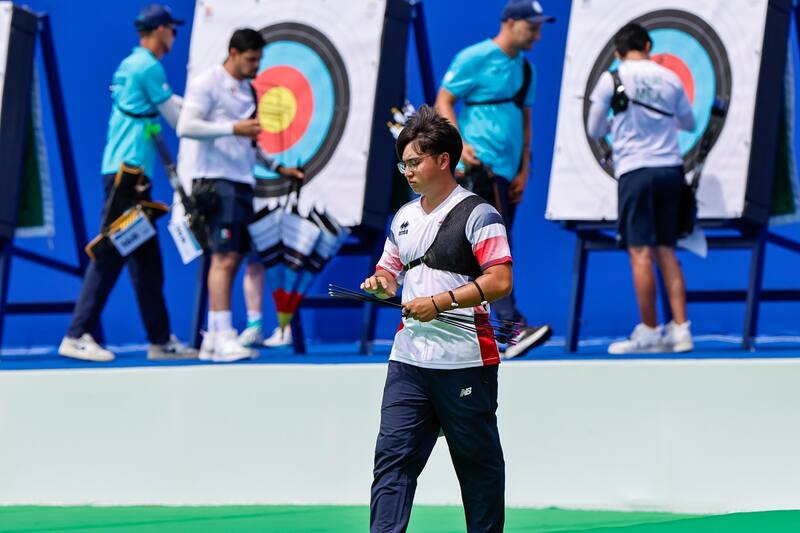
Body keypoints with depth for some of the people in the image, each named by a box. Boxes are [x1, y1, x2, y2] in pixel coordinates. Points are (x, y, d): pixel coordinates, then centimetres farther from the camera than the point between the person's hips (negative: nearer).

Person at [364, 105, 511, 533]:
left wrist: (440, 302, -19)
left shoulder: (478, 214, -7)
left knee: (477, 461, 5)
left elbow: (499, 282, -14)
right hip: (408, 358, 6)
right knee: (392, 456, -5)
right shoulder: (404, 218, 16)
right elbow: (390, 271, 26)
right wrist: (381, 283, 1)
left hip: (464, 362, -6)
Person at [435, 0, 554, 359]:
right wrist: (460, 144, -18)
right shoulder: (474, 58, -5)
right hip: (481, 164, -8)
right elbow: (443, 102, -5)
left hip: (507, 170, 8)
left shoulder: (525, 68, 17)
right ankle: (513, 328, -27)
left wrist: (524, 169, 13)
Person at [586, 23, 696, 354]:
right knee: (666, 252, 9)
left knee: (641, 252, -3)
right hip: (670, 167, 4)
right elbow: (688, 123, 23)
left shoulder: (612, 79, -2)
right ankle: (680, 330, 4)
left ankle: (649, 333, -5)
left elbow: (595, 130, 7)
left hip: (635, 170, -4)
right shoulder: (670, 78, 9)